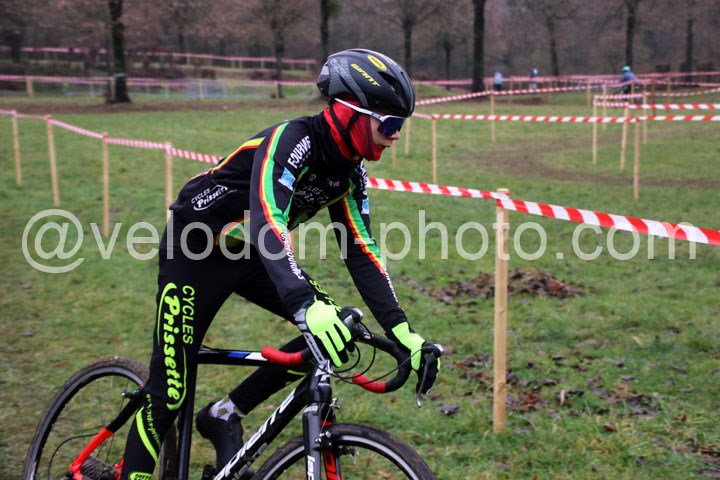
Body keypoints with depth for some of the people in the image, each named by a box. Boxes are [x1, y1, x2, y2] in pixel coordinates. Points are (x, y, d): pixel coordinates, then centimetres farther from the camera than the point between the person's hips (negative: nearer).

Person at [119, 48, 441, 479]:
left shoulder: (349, 171, -5)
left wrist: (401, 330, -16)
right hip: (196, 250, -7)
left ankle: (226, 416, 5)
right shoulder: (293, 140, -29)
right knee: (170, 391, -6)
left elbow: (361, 251, -6)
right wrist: (305, 303, -58)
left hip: (250, 252, 7)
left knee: (334, 327, -8)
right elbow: (267, 220, -44)